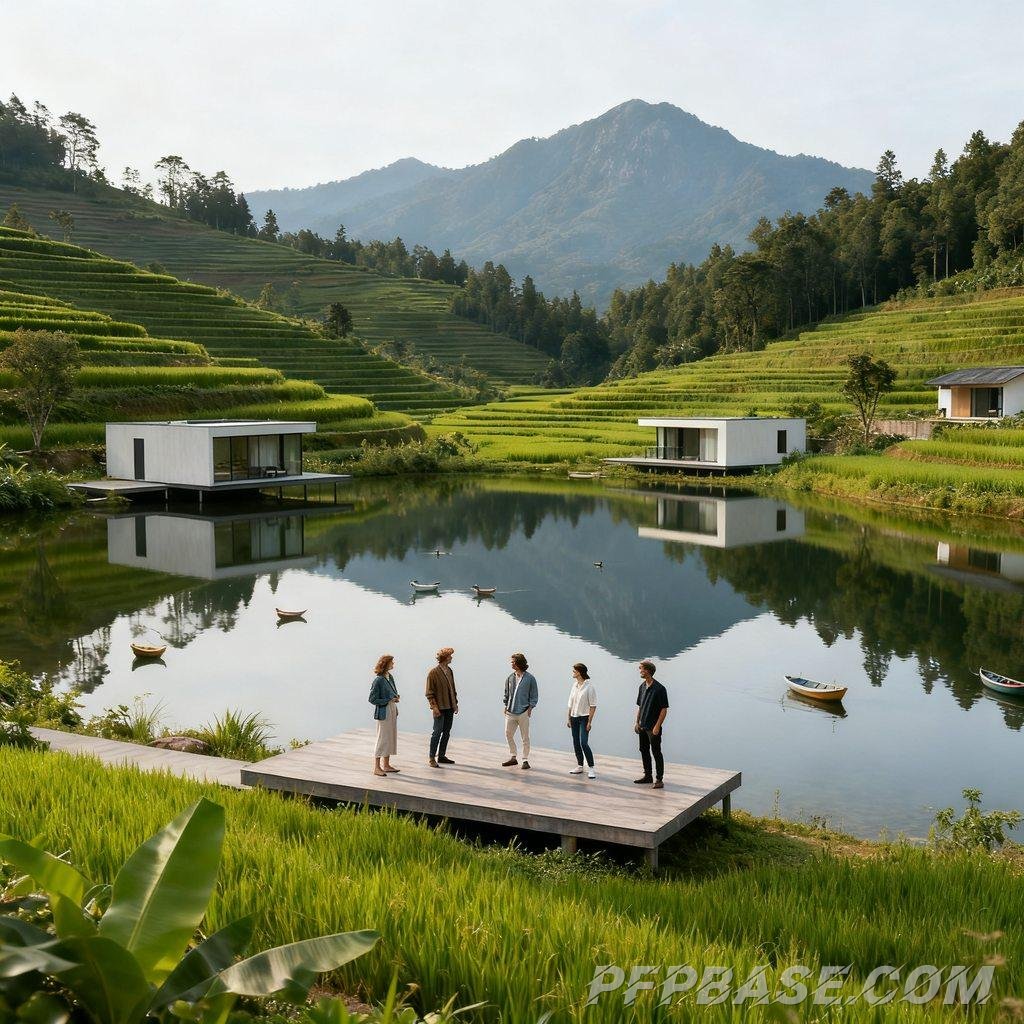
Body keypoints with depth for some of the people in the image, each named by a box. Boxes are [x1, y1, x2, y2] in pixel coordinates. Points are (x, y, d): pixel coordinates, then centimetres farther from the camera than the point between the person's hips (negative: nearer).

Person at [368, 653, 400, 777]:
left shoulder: (390, 677, 8)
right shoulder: (378, 680, -17)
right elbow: (372, 699, -14)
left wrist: (396, 697, 1)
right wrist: (389, 700, -17)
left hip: (392, 712, 8)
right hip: (383, 713, -8)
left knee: (391, 738, 13)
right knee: (382, 739, -4)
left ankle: (386, 765, 23)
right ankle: (376, 767, 4)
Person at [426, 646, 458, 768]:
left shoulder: (449, 671, 13)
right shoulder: (433, 672, -8)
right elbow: (429, 692, -10)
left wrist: (455, 703, 14)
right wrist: (434, 706, -17)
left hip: (449, 707, 7)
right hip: (439, 707, -7)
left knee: (446, 732, 10)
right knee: (437, 732, -7)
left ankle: (441, 756, 19)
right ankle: (432, 759, -2)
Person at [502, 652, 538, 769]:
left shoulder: (530, 678, -3)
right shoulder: (510, 677, 8)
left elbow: (534, 695, 1)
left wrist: (530, 708, -7)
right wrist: (506, 706, 9)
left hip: (523, 712, -5)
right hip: (510, 711, 5)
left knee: (525, 737, 1)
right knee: (508, 734, 5)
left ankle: (525, 760, 9)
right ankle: (513, 757, 18)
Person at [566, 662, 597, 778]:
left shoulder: (589, 686, -11)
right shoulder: (574, 685, 10)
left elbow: (593, 706, -11)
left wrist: (589, 722, -15)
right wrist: (568, 718, 13)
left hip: (584, 717, -7)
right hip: (574, 717, 7)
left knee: (584, 743, -15)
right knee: (576, 743, 10)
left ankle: (591, 768, -9)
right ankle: (580, 766, 20)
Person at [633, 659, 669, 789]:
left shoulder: (659, 688, -15)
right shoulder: (642, 687, 8)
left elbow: (664, 709, -14)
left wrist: (657, 726, -18)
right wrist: (637, 722, 11)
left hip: (653, 728, -8)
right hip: (642, 726, 8)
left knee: (656, 753, -3)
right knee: (644, 751, 15)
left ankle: (659, 779, 2)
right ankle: (648, 776, 27)